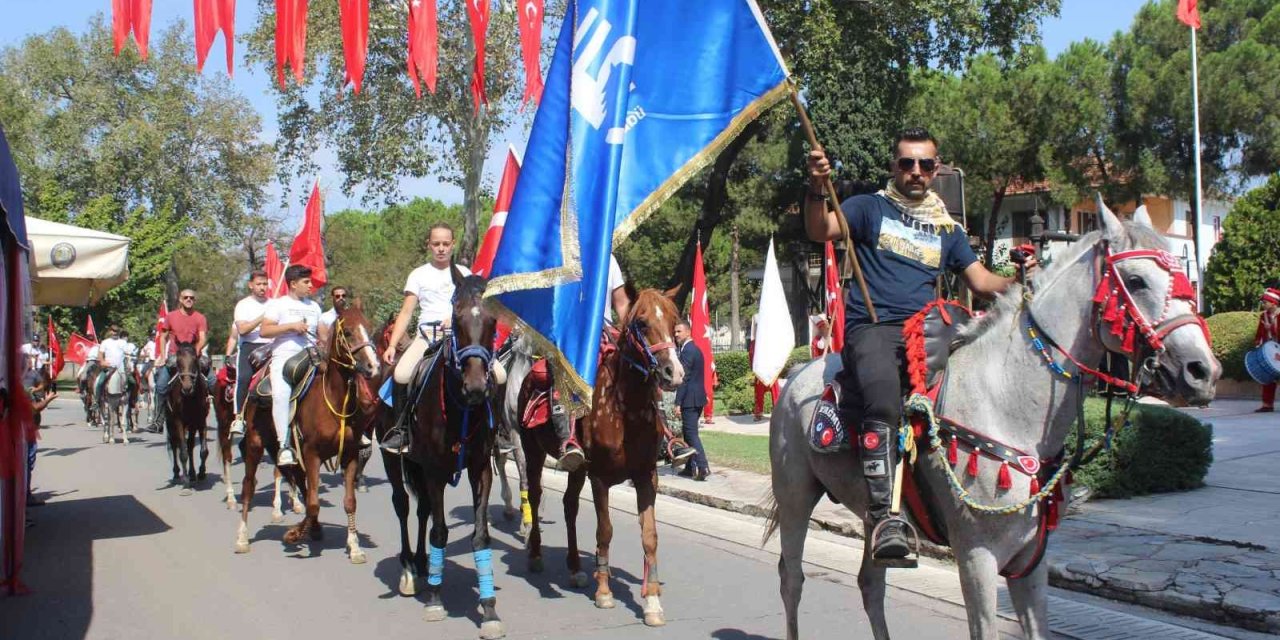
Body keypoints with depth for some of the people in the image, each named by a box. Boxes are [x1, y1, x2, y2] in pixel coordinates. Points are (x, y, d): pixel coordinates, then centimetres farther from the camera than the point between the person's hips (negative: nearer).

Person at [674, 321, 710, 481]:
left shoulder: (687, 351, -14)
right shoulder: (695, 349, 17)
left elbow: (683, 378, -19)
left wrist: (677, 403, -19)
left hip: (690, 399, -10)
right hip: (698, 397, 10)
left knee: (691, 433, -8)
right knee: (688, 432, 15)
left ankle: (703, 467, -12)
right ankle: (690, 467, 19)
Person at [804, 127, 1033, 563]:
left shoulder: (947, 229, 25)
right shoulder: (870, 207, 13)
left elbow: (982, 281, 19)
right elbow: (820, 231, -3)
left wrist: (1019, 282, -2)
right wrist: (817, 189, -23)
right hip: (872, 327, -4)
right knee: (883, 401, -34)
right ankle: (884, 515, -37)